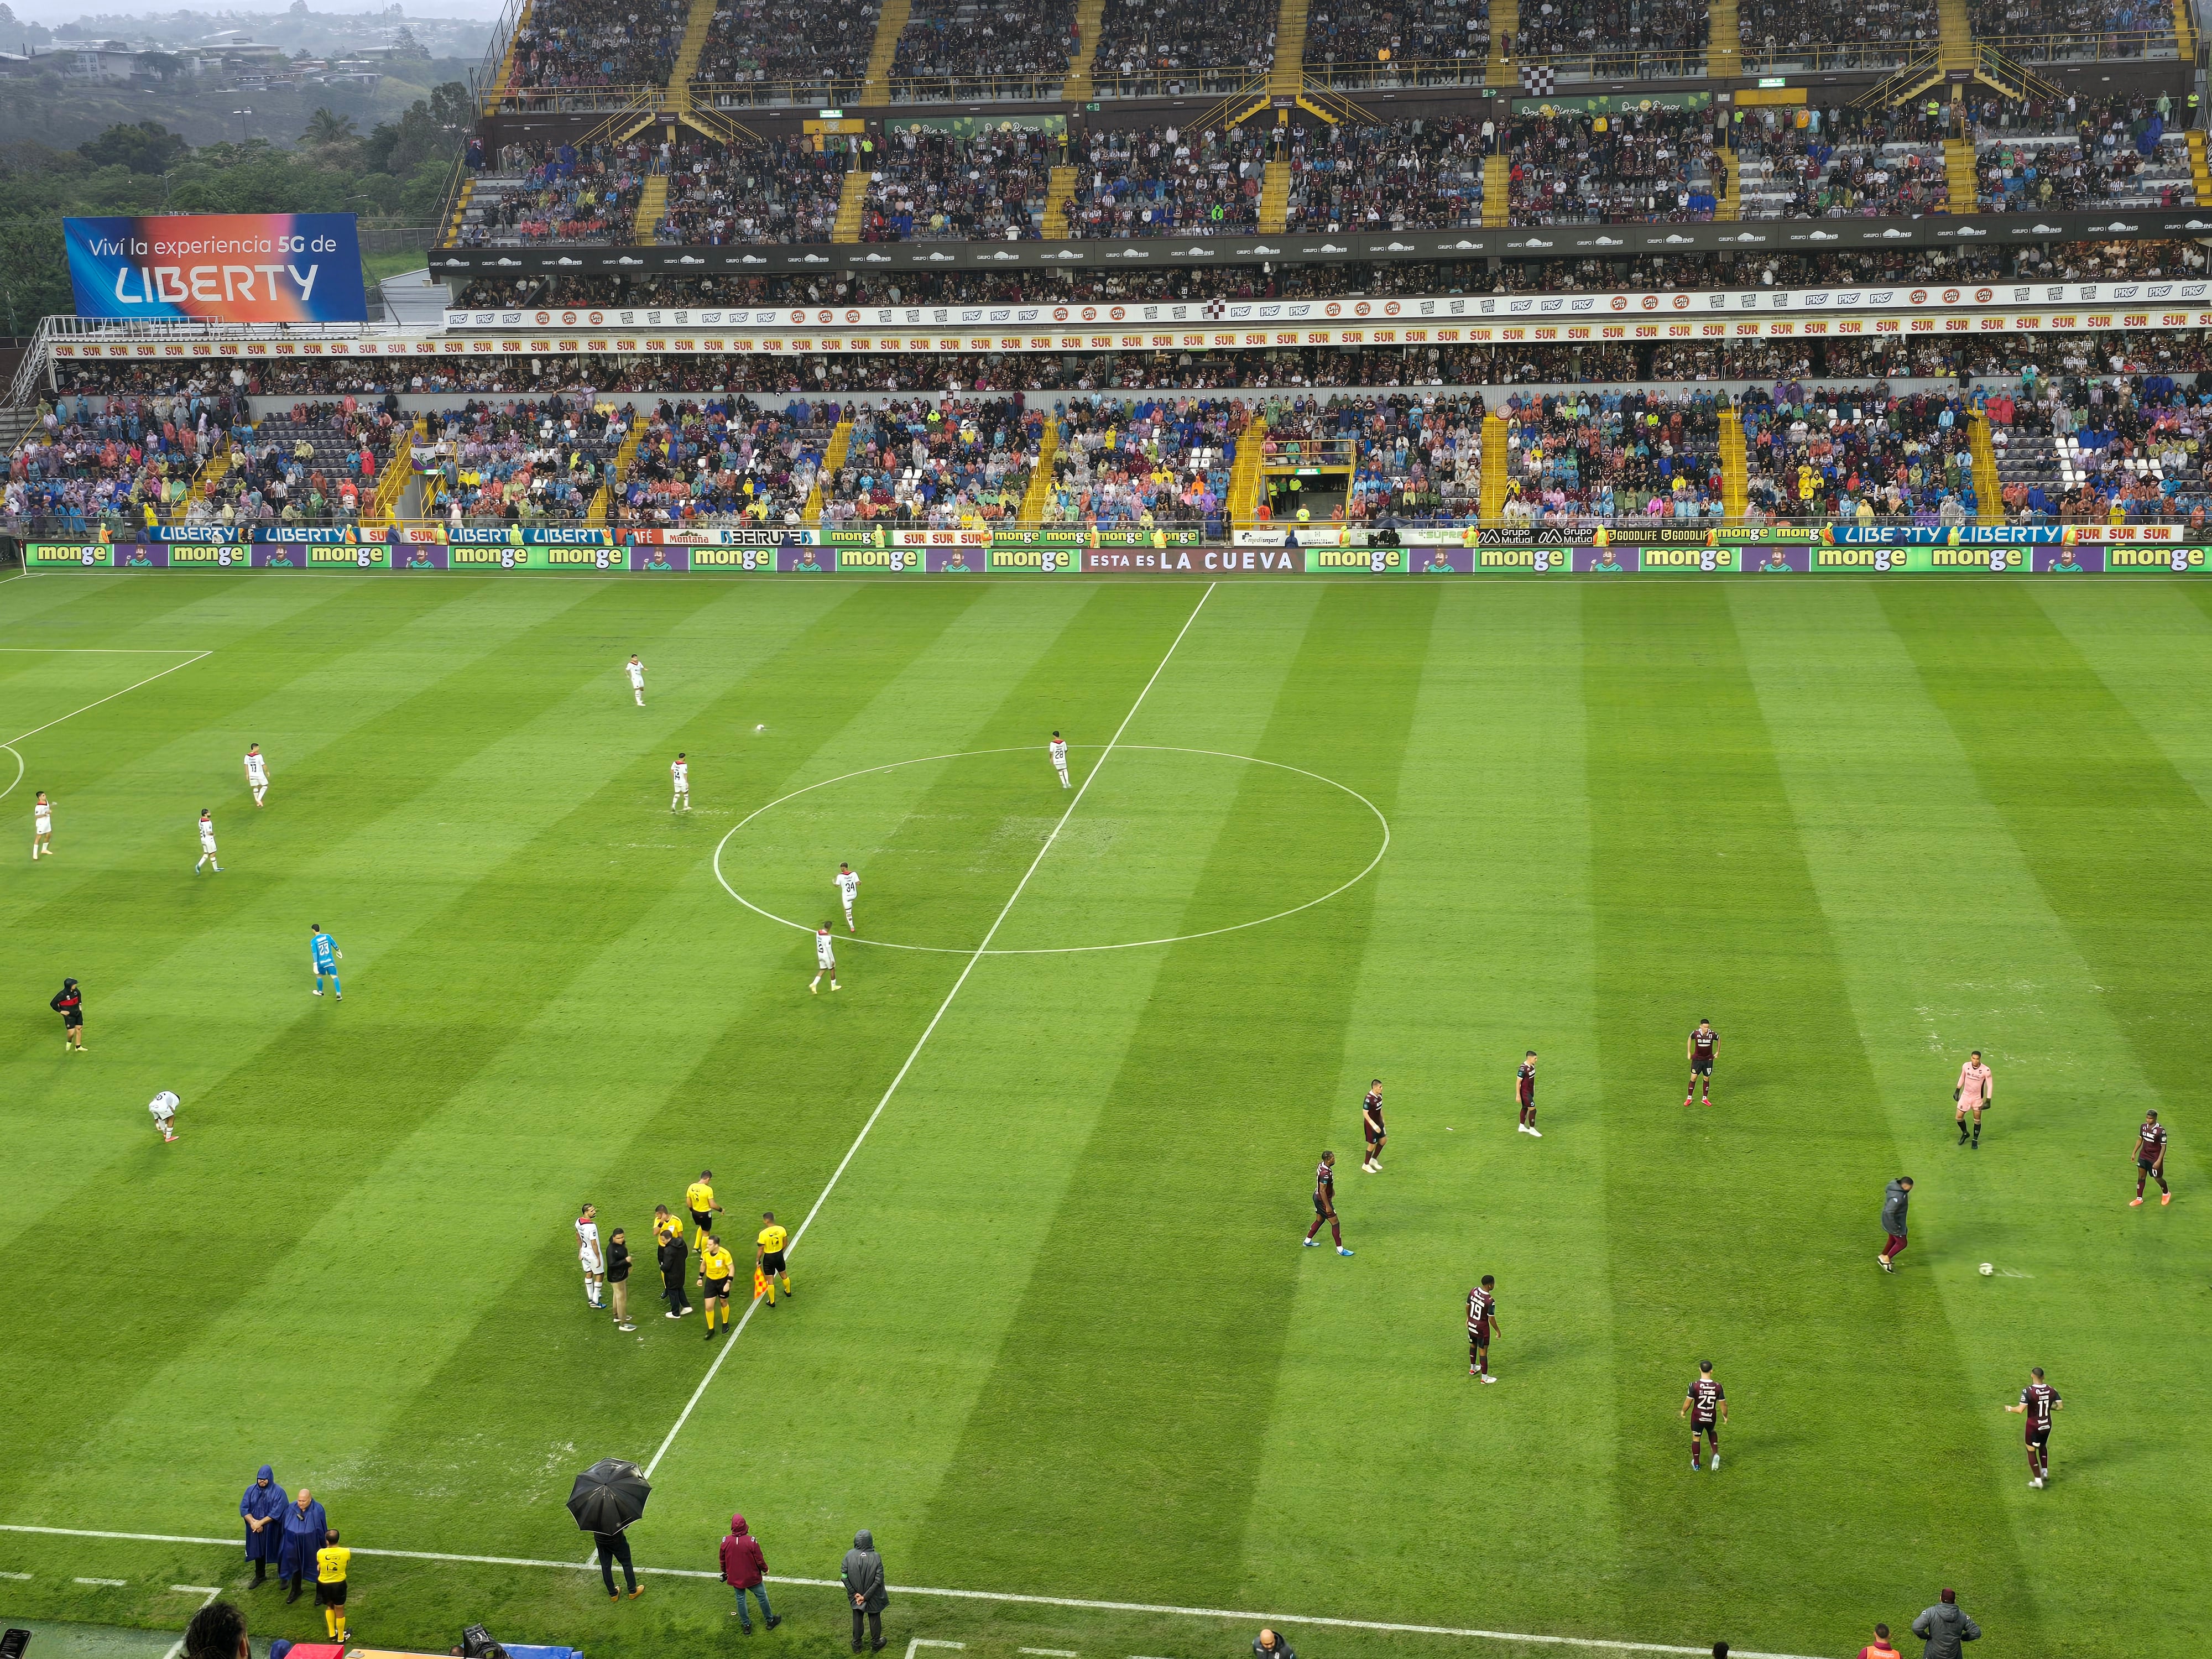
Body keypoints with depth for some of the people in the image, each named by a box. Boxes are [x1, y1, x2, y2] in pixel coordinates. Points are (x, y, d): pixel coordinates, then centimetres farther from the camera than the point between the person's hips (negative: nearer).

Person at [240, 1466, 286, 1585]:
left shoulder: (278, 1492, -15)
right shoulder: (251, 1490, -3)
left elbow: (276, 1513, -19)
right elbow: (244, 1508, -6)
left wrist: (260, 1523, -22)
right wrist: (253, 1522, -21)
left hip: (273, 1529, -3)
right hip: (256, 1529, 3)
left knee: (278, 1552, 9)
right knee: (258, 1551, 18)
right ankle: (259, 1576, 37)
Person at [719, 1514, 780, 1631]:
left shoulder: (726, 1542, -15)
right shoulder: (751, 1541, -25)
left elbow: (723, 1560, 0)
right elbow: (759, 1559, -15)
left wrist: (725, 1572, 20)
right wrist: (765, 1569, 5)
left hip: (735, 1577, 2)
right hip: (752, 1577, -2)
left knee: (740, 1599, 20)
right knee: (762, 1596, 17)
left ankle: (746, 1625, 29)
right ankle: (770, 1620, 31)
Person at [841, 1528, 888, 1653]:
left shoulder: (850, 1555, -20)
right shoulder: (876, 1558, -25)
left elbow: (844, 1577, -15)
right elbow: (878, 1581, -22)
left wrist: (854, 1593, -8)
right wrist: (866, 1596, -15)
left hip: (856, 1596, 1)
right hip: (873, 1597, -1)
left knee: (857, 1618, 23)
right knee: (874, 1619, 22)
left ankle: (856, 1645, 39)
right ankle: (875, 1644, 39)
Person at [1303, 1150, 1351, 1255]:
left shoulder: (1321, 1165, -3)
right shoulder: (1325, 1173, -32)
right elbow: (1322, 1191, -28)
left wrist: (1331, 1188, 30)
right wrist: (1328, 1206, -22)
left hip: (1317, 1197, 10)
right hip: (1323, 1200, -10)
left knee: (1319, 1220, 26)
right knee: (1335, 1223, 1)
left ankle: (1308, 1241, 39)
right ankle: (1340, 1250, 9)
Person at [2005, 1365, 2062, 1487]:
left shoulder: (2028, 1392, -22)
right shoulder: (2051, 1390, -7)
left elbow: (2021, 1410, -27)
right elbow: (2060, 1406, -3)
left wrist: (2009, 1408, -8)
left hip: (2033, 1426, -5)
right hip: (2047, 1425, 5)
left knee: (2031, 1451, 9)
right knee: (2043, 1446, 30)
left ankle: (2038, 1480, 8)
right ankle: (2045, 1472, 25)